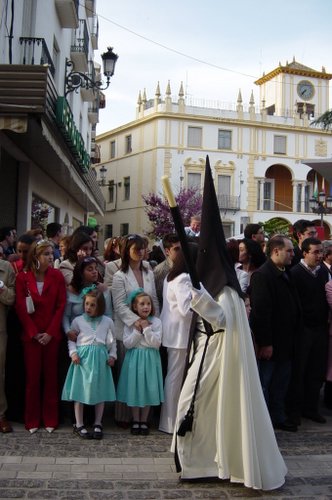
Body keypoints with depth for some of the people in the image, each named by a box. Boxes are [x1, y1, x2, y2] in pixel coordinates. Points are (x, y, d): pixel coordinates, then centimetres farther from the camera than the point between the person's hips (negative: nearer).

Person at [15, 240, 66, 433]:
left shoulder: (57, 275, 1)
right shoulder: (23, 277, 0)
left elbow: (61, 305, -3)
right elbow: (21, 308, -3)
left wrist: (50, 332, -10)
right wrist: (34, 333, -9)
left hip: (52, 334, 1)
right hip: (31, 334, 0)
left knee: (51, 376, 5)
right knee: (33, 376, 3)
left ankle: (50, 419, 14)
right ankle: (32, 420, 13)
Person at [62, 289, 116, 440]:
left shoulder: (107, 321, 6)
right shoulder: (78, 320, 2)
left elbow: (112, 341, 13)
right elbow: (71, 339, 7)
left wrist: (112, 355, 2)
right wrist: (73, 352, -7)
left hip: (100, 358, 1)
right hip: (82, 357, -1)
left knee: (100, 390, 7)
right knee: (80, 390, 1)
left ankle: (98, 424, 20)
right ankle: (79, 425, 13)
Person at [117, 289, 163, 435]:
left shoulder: (156, 322, -5)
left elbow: (156, 343, -12)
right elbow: (127, 344, -9)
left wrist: (146, 329, -18)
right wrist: (137, 331, -18)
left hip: (149, 359, 0)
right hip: (134, 359, 0)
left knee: (148, 389, 7)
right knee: (134, 389, 6)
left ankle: (143, 421, 21)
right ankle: (135, 421, 22)